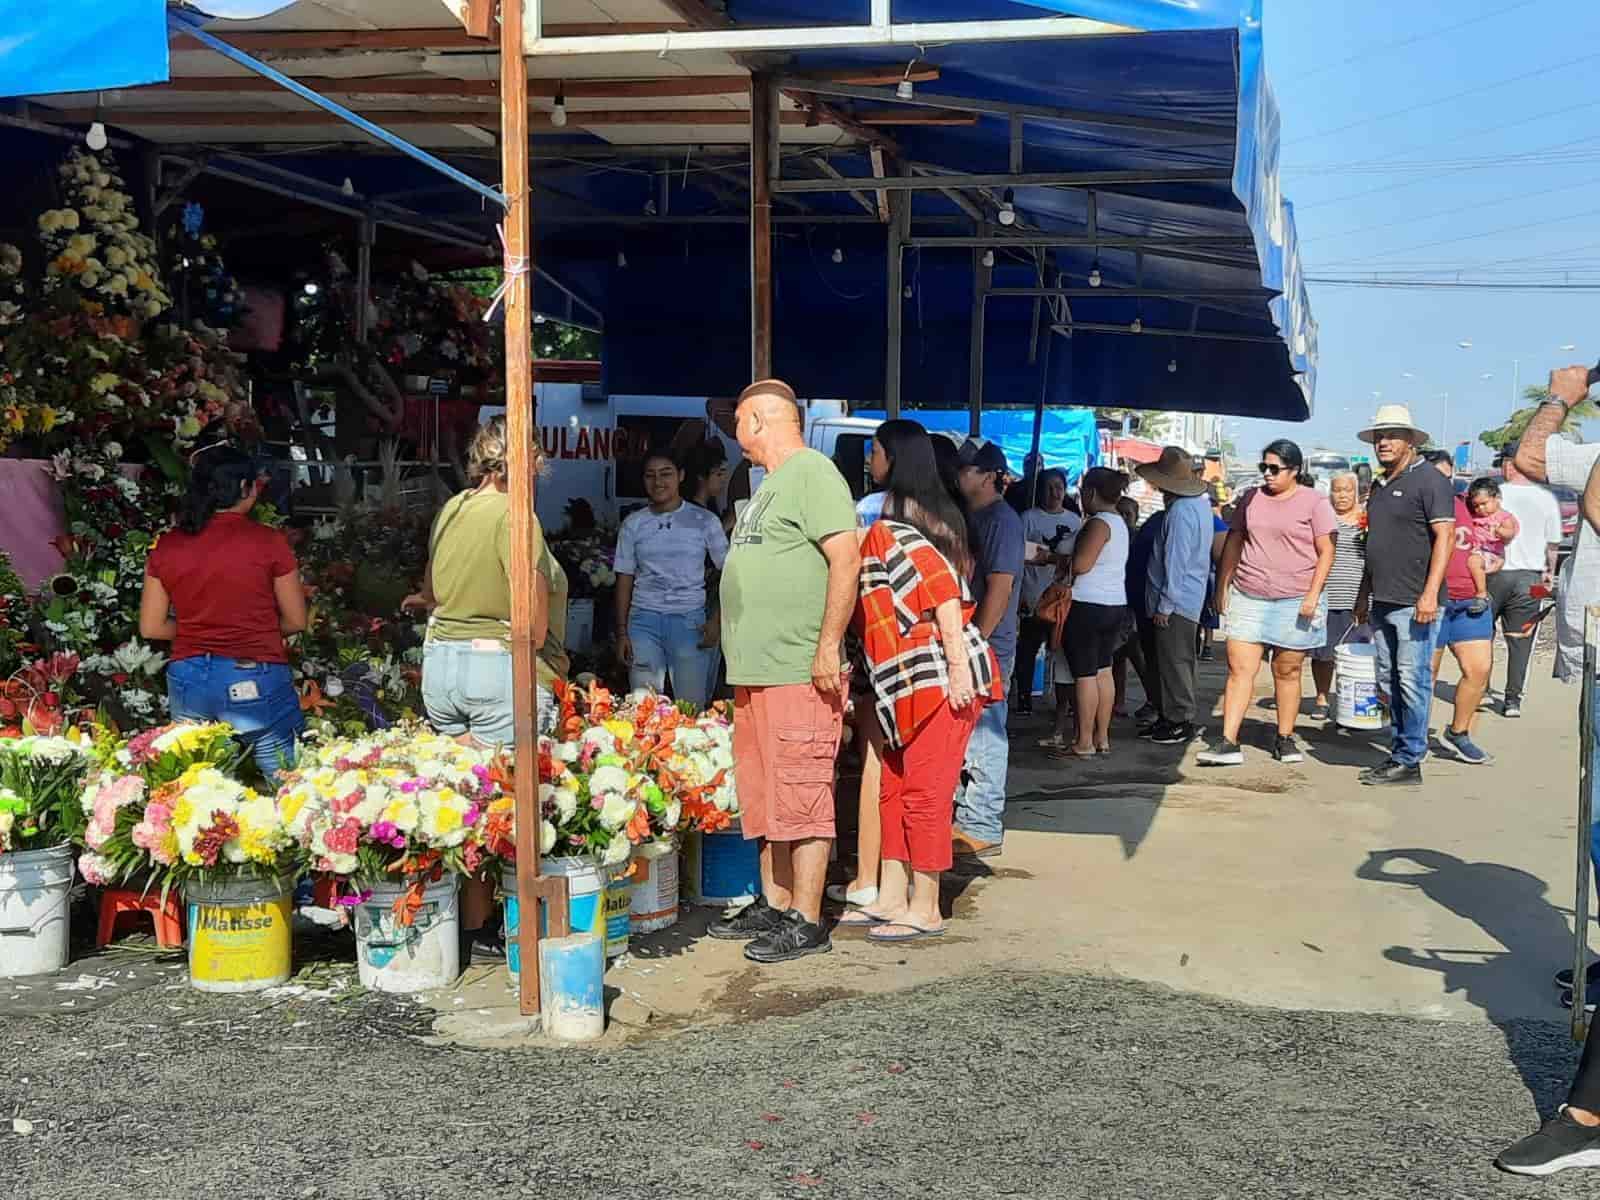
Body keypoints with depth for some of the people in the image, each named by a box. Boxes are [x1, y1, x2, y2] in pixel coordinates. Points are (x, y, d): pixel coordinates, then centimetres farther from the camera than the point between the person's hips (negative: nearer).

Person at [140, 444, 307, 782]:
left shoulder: (166, 547, 3)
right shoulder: (268, 542, -7)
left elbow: (150, 627, 8)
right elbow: (295, 621, 0)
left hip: (188, 681, 4)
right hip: (254, 681, -4)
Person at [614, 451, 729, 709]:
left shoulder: (704, 521, 4)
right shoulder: (633, 524, 9)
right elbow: (625, 580, 11)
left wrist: (716, 620, -6)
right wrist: (622, 632, 4)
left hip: (690, 620, -1)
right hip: (644, 621, 2)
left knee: (692, 707, -2)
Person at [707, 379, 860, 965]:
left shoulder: (811, 472, -10)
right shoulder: (770, 484, 21)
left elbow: (847, 560, -18)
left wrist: (827, 648, -21)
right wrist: (731, 630, 23)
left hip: (798, 673, -10)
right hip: (756, 673, 10)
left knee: (800, 797, -5)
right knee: (764, 798, 14)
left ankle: (806, 922, 0)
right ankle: (774, 905, 24)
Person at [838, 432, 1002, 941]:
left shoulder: (892, 531, -13)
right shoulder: (933, 519, 15)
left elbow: (944, 589, -22)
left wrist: (958, 665, -22)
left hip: (937, 679, -10)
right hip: (915, 681, 10)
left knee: (923, 792, -2)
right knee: (895, 787, 14)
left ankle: (925, 910, 7)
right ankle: (893, 899, 21)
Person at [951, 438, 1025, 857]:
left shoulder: (1001, 519, -12)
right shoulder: (973, 516, 17)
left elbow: (1000, 586, -18)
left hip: (989, 646, -10)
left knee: (985, 736, -4)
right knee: (966, 732, 15)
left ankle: (984, 828, 1)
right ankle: (965, 817, 25)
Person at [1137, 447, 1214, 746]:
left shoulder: (1180, 511, -20)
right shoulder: (1199, 502, 10)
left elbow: (1176, 562, -21)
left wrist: (1165, 605, -17)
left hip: (1175, 602, -10)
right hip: (1191, 600, 10)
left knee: (1174, 664, -3)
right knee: (1182, 662, 15)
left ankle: (1181, 722, 2)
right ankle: (1173, 718, 22)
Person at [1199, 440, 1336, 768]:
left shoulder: (1315, 501, -1)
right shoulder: (1251, 498, 11)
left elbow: (1326, 552, -4)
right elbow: (1233, 544, 15)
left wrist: (1313, 596, -13)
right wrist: (1222, 587, 10)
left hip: (1294, 602, -3)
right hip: (1247, 598, 3)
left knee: (1287, 671, 6)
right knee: (1239, 669, -5)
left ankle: (1285, 739, 18)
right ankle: (1228, 743, -8)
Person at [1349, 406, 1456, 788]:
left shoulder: (1429, 480, -7)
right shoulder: (1380, 485, 18)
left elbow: (1444, 536, -14)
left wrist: (1430, 592, -21)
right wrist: (1364, 594, 22)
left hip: (1414, 602, -9)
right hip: (1382, 601, 9)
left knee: (1412, 680, -6)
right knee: (1388, 680, 11)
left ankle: (1409, 762, -1)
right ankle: (1398, 752, 19)